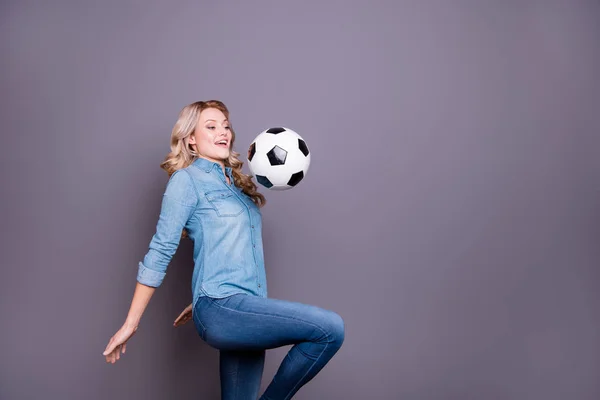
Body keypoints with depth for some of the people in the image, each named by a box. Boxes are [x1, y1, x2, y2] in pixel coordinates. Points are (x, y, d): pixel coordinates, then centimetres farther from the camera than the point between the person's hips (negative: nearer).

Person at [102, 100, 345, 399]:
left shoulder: (237, 183, 20)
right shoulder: (187, 179, -1)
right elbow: (160, 252, -5)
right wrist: (130, 324, -5)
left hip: (246, 313, 8)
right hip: (221, 308, -7)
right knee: (330, 328, -19)